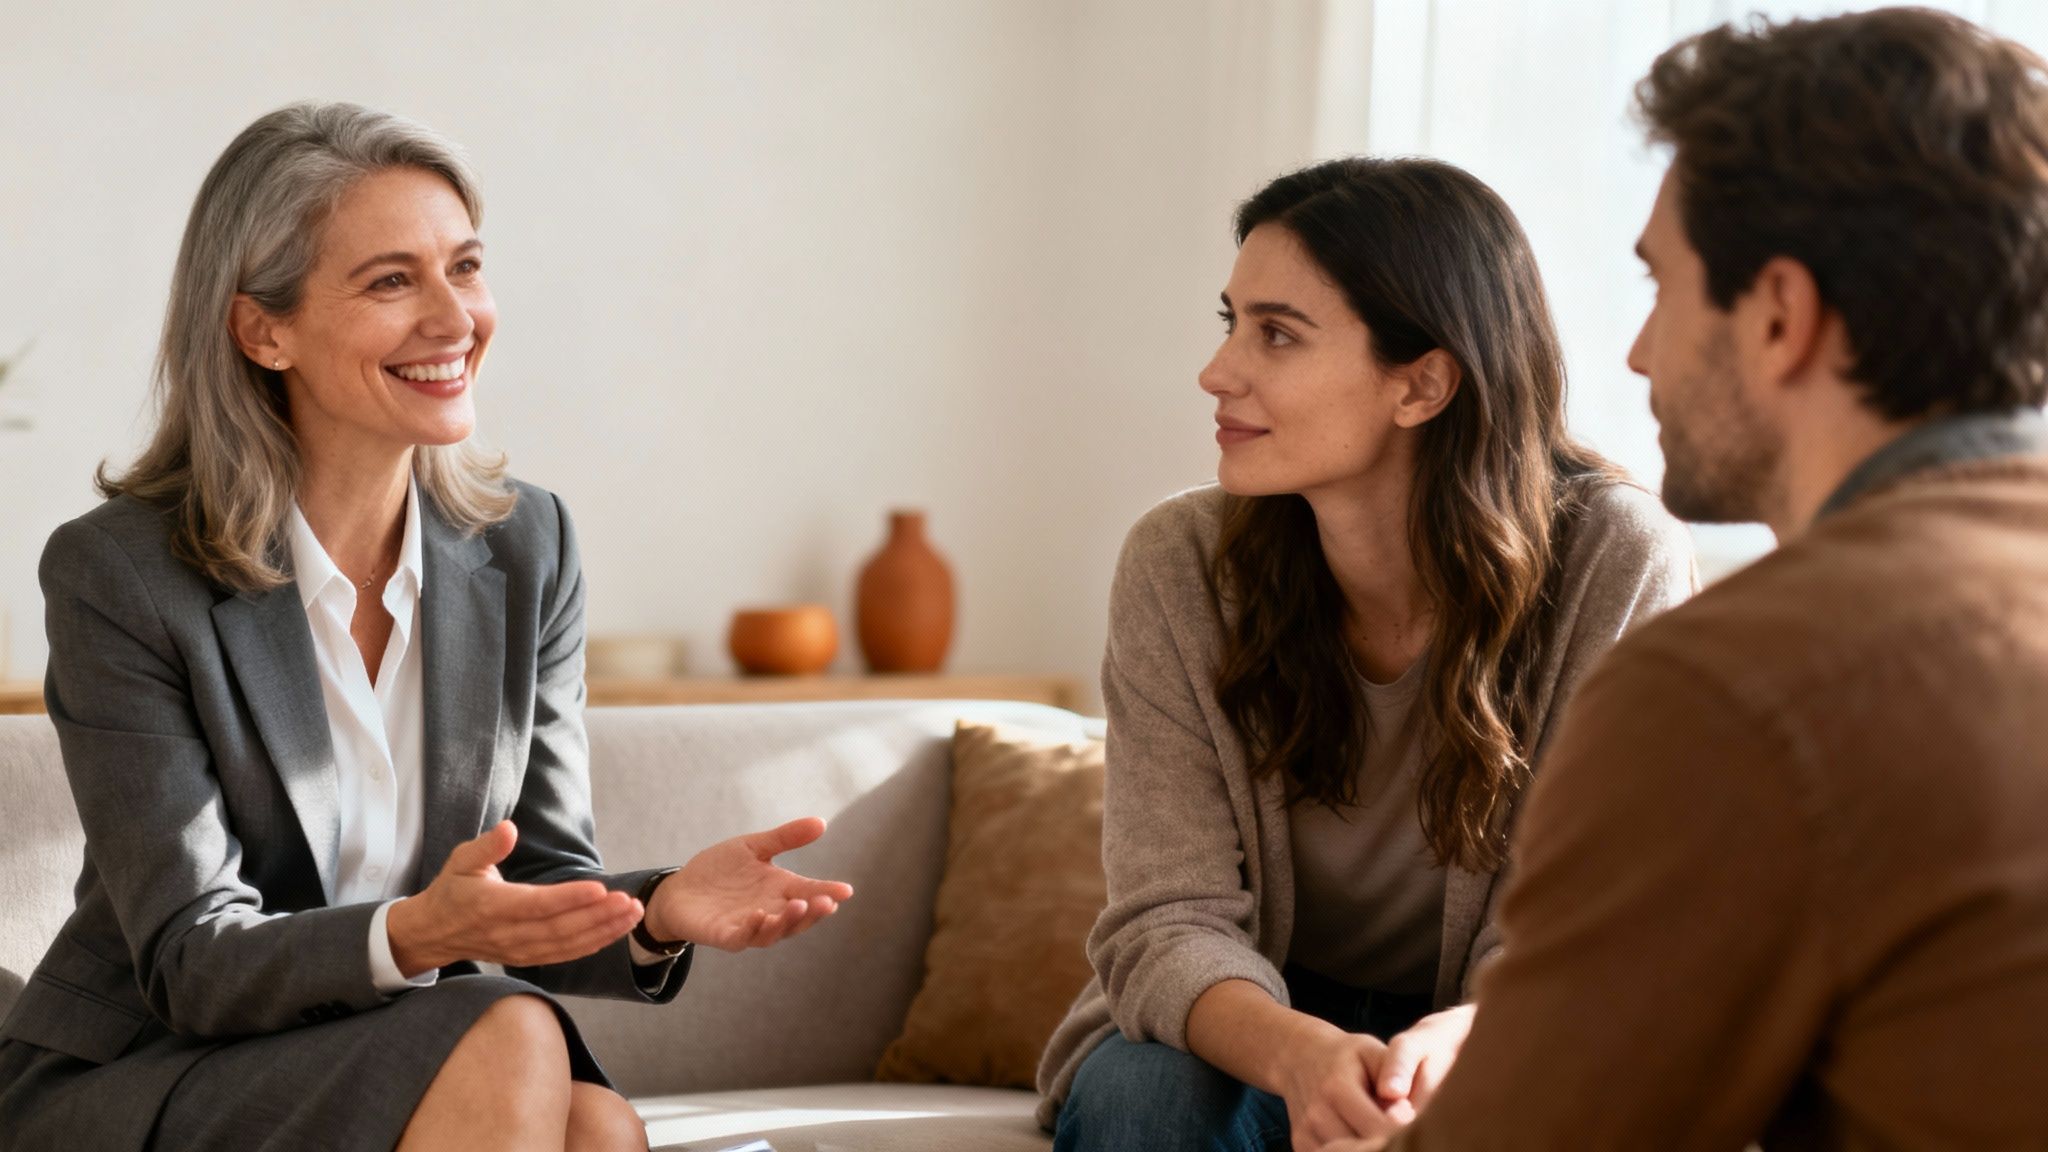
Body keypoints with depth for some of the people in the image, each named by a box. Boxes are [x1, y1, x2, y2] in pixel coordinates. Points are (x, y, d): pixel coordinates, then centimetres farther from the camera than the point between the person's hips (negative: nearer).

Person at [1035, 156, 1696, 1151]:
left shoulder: (1620, 565, -17)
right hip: (1245, 1030, 1)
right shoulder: (1178, 566, -12)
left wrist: (1460, 1037, -39)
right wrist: (1298, 1054, -38)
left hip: (1476, 1051, -1)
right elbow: (1171, 920, -15)